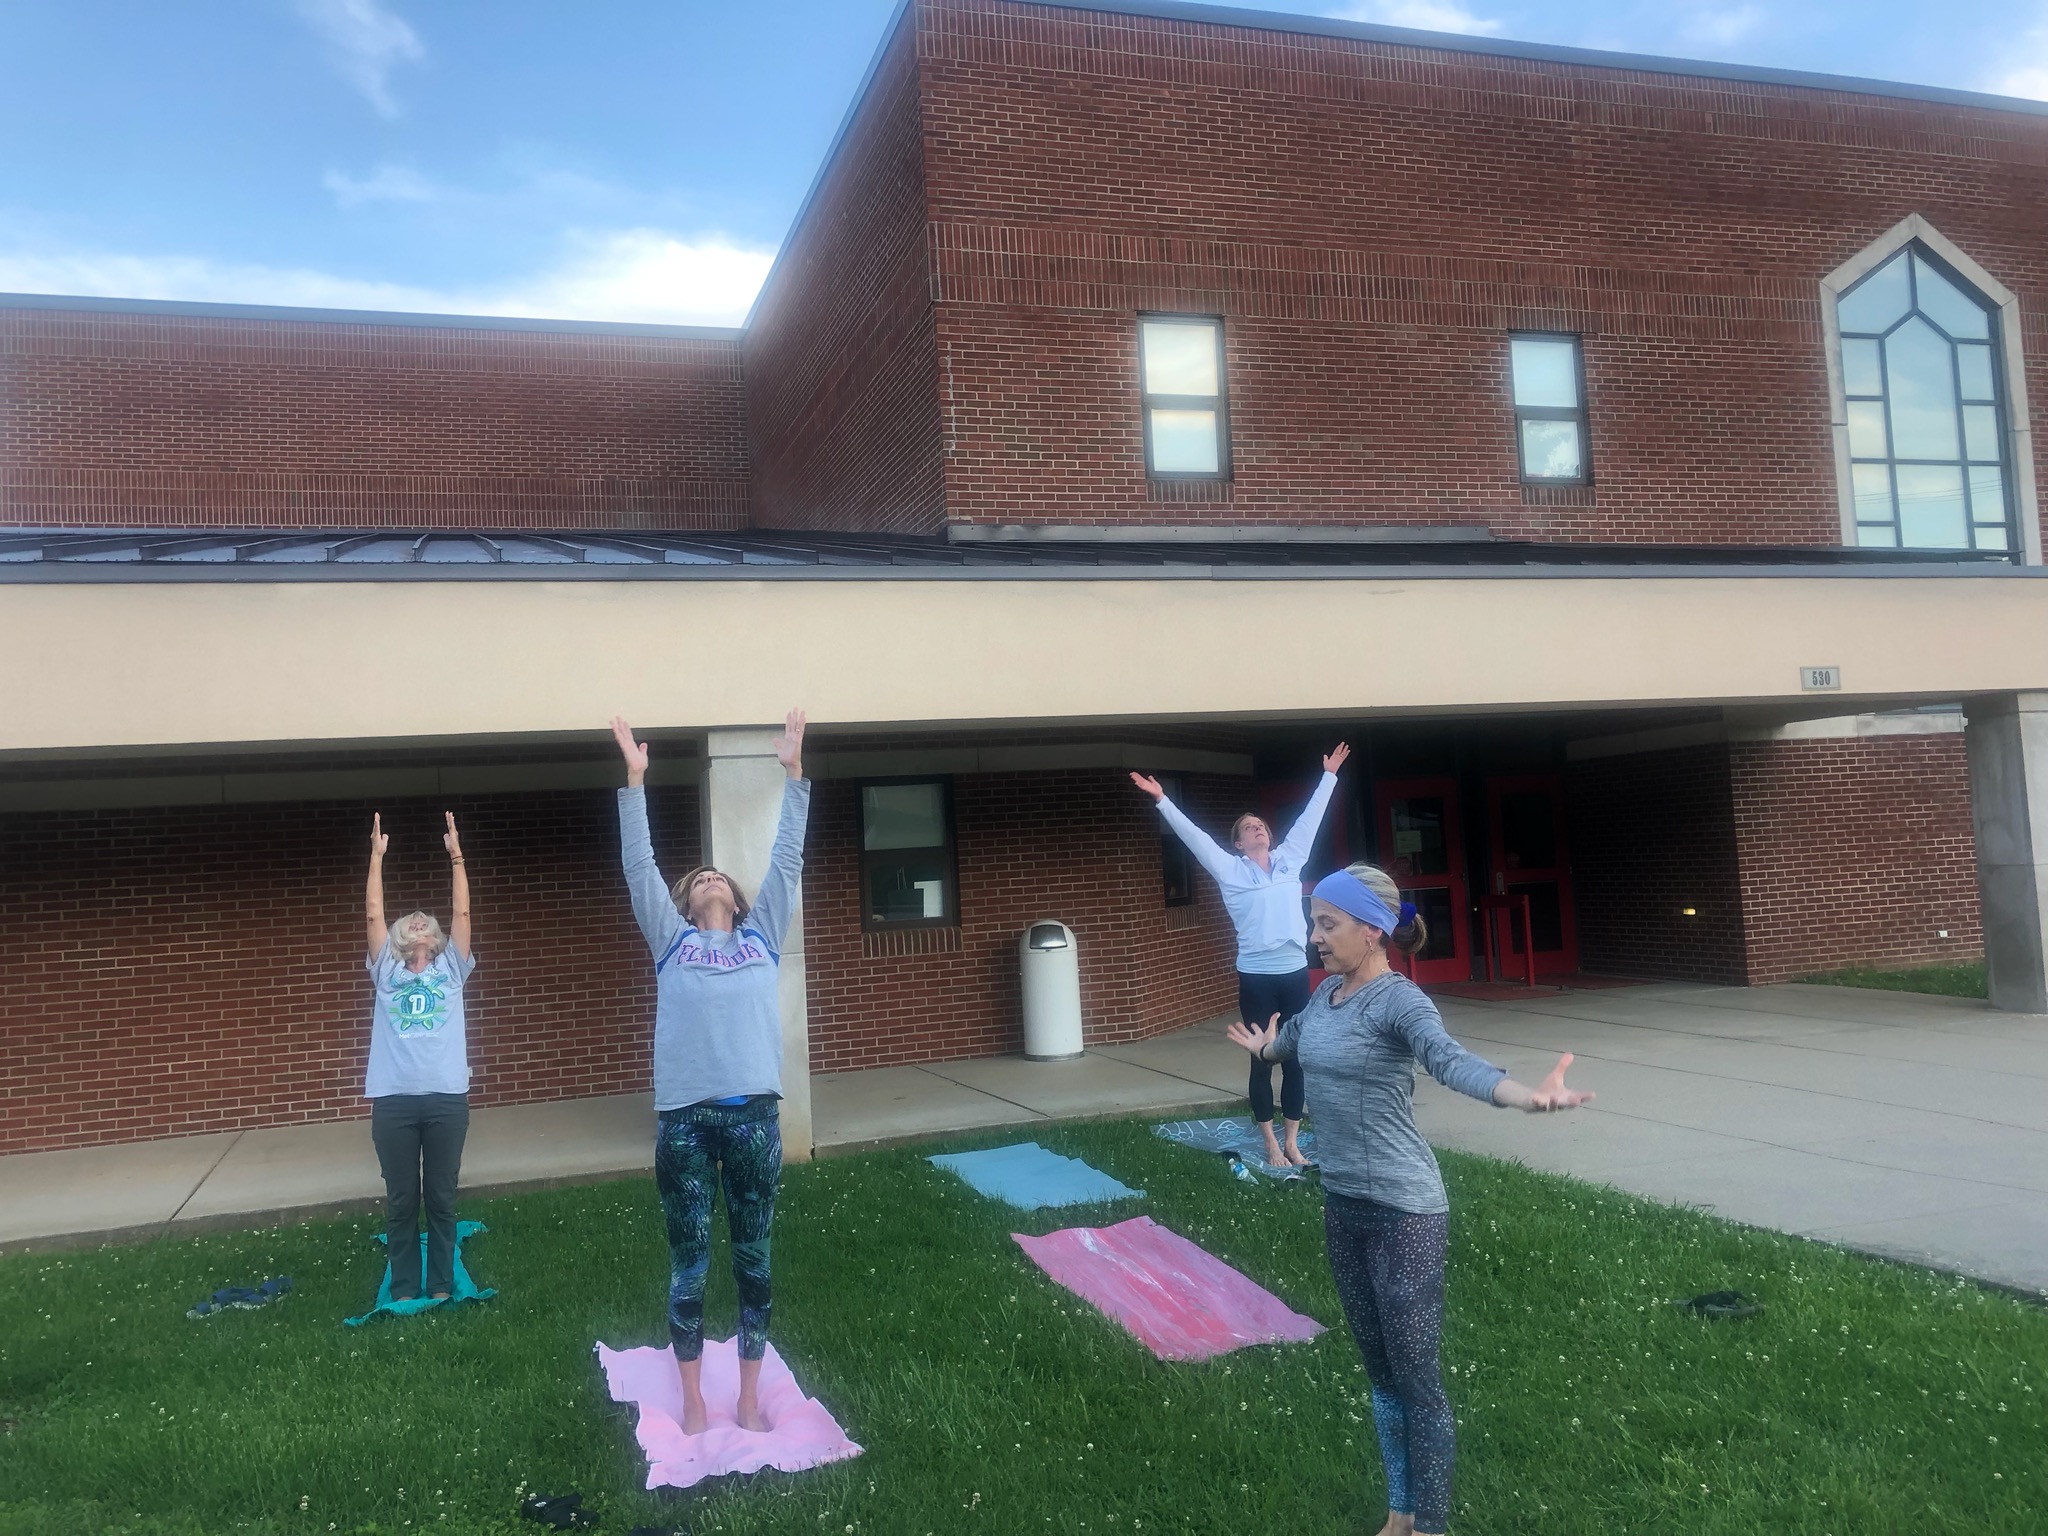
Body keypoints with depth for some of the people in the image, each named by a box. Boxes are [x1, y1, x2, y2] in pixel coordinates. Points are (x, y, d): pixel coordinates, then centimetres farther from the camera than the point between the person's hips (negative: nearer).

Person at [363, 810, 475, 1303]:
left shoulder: (451, 968, 12)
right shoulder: (386, 971, 13)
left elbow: (462, 912, 7)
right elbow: (373, 914, 9)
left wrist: (456, 854, 5)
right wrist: (377, 855, 7)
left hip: (446, 1098, 0)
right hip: (394, 1100, 0)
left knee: (441, 1198, 7)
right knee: (401, 1201, 6)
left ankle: (442, 1287, 17)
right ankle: (404, 1290, 17)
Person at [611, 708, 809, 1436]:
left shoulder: (762, 934, 15)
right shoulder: (671, 940, 12)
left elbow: (788, 859, 14)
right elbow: (639, 865, 10)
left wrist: (793, 771, 13)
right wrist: (635, 780, 7)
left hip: (754, 1113, 1)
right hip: (684, 1116, -1)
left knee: (754, 1260, 10)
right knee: (689, 1265, 8)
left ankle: (750, 1396, 23)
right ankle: (693, 1399, 23)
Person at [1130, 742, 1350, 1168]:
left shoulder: (1289, 859, 11)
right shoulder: (1230, 870, 2)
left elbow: (1309, 819, 17)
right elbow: (1194, 836, -3)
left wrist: (1329, 775, 22)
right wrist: (1162, 800, -7)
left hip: (1296, 973, 3)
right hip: (1256, 977, -3)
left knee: (1296, 1059, 8)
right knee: (1263, 1060, 5)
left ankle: (1292, 1141, 18)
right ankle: (1271, 1144, 15)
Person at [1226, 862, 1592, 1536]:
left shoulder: (1397, 999, -17)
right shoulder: (1325, 996, 4)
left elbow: (1451, 1059, -37)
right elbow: (1287, 1038, 28)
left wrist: (1523, 1095, -57)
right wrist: (1262, 1048, 51)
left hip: (1403, 1211, -7)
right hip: (1343, 1204, 7)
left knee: (1417, 1377, 2)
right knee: (1379, 1369, 18)